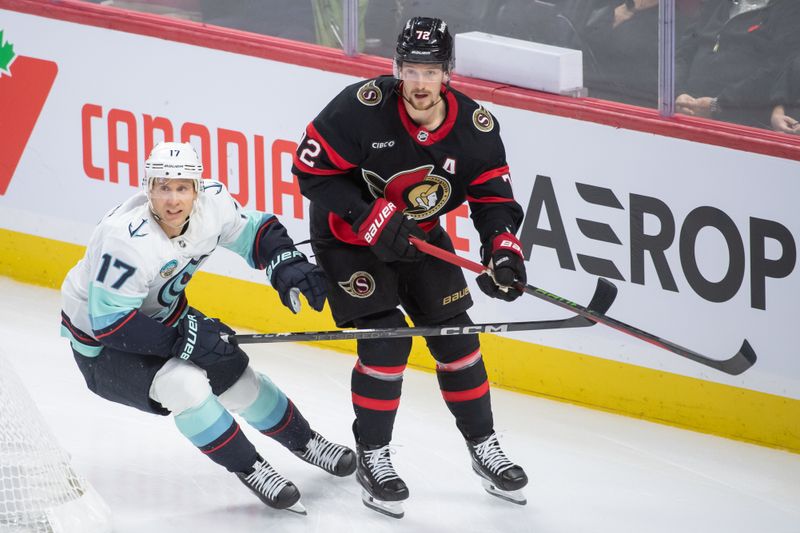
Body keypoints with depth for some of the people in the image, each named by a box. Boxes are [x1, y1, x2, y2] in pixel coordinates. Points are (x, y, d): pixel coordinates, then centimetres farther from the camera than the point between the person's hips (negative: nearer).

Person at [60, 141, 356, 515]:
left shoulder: (211, 204, -18)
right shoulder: (127, 240, -37)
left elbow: (256, 231, 0)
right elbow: (108, 322, -33)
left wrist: (287, 266, -20)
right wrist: (180, 340, -35)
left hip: (161, 316, 7)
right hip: (99, 343, -7)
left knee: (236, 376, 11)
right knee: (185, 384, -28)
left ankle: (304, 442, 36)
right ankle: (249, 470, -8)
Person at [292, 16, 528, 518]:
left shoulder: (476, 126, -16)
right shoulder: (362, 107, -28)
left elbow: (494, 196, -9)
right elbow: (311, 170, -22)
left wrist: (504, 251, -26)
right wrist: (372, 218, -29)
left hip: (419, 236, 4)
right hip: (349, 234, -4)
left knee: (456, 338, 5)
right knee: (385, 340, -15)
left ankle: (485, 448, 23)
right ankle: (372, 458, 0)